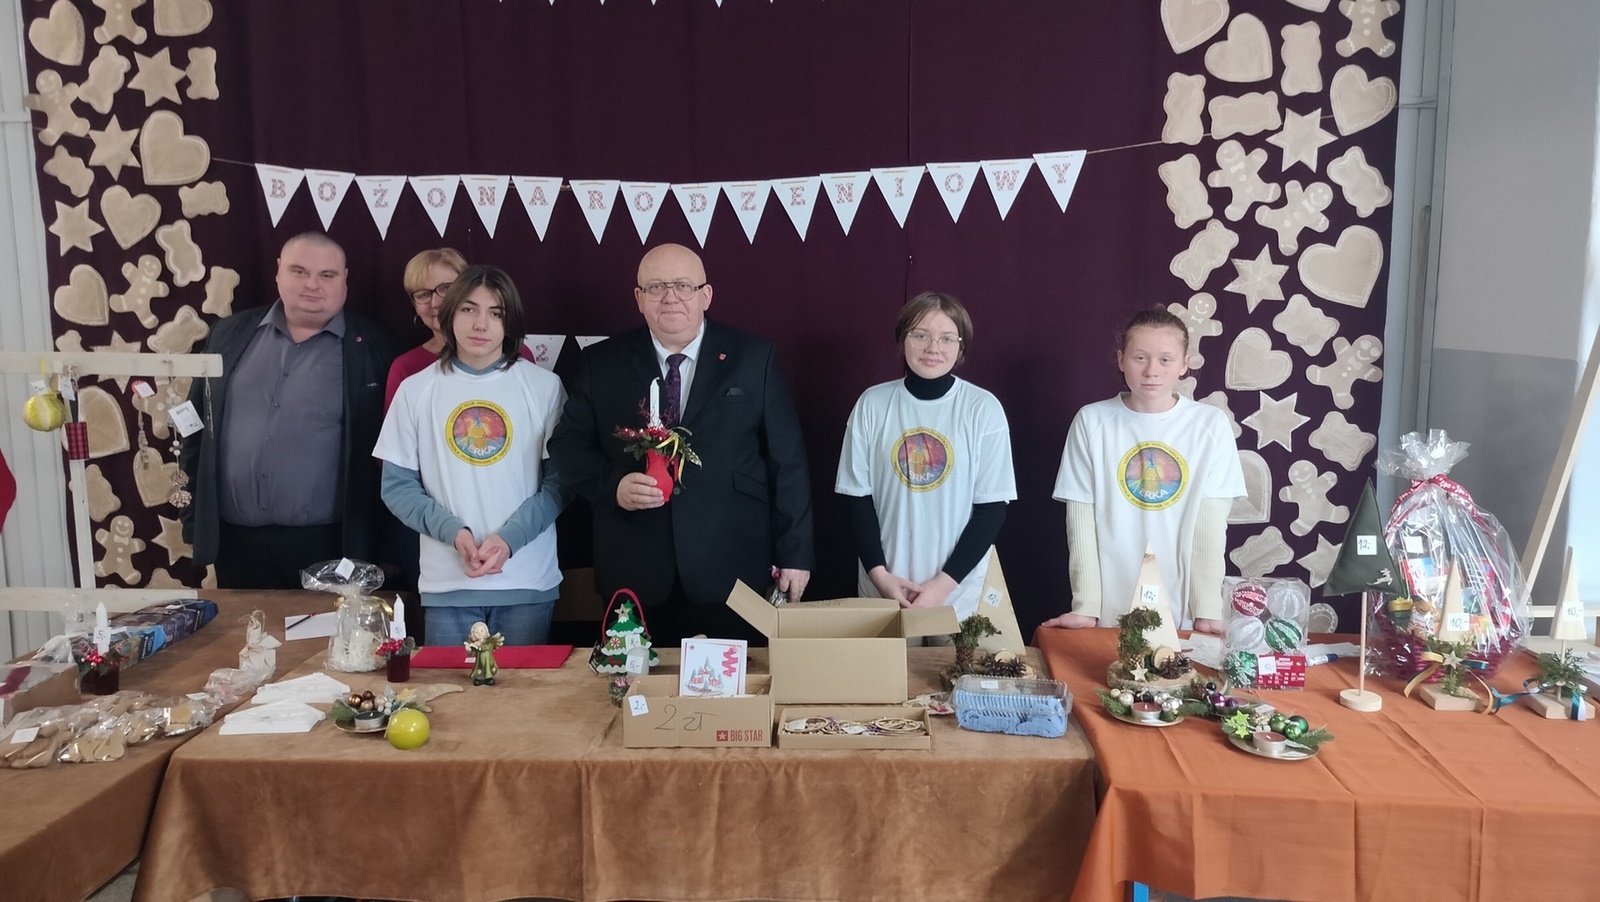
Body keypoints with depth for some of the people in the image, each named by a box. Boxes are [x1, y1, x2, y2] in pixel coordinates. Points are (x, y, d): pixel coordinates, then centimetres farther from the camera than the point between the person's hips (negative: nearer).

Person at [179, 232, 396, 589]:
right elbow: (196, 424, 13)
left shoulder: (370, 346, -2)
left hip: (327, 545, -3)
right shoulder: (231, 334, 8)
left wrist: (370, 542, -6)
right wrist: (193, 516, 8)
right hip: (235, 542, 3)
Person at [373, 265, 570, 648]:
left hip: (528, 581, 0)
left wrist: (511, 538, -14)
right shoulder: (416, 390, 2)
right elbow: (397, 484, 3)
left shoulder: (544, 386, -1)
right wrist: (453, 532, -12)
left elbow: (560, 477, -1)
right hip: (446, 584, 1)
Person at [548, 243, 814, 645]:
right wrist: (613, 485, -12)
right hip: (634, 577, 1)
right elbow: (568, 444, 9)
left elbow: (787, 460, 1)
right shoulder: (601, 363, 7)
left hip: (731, 575, -1)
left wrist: (794, 553, -2)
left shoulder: (754, 357, 2)